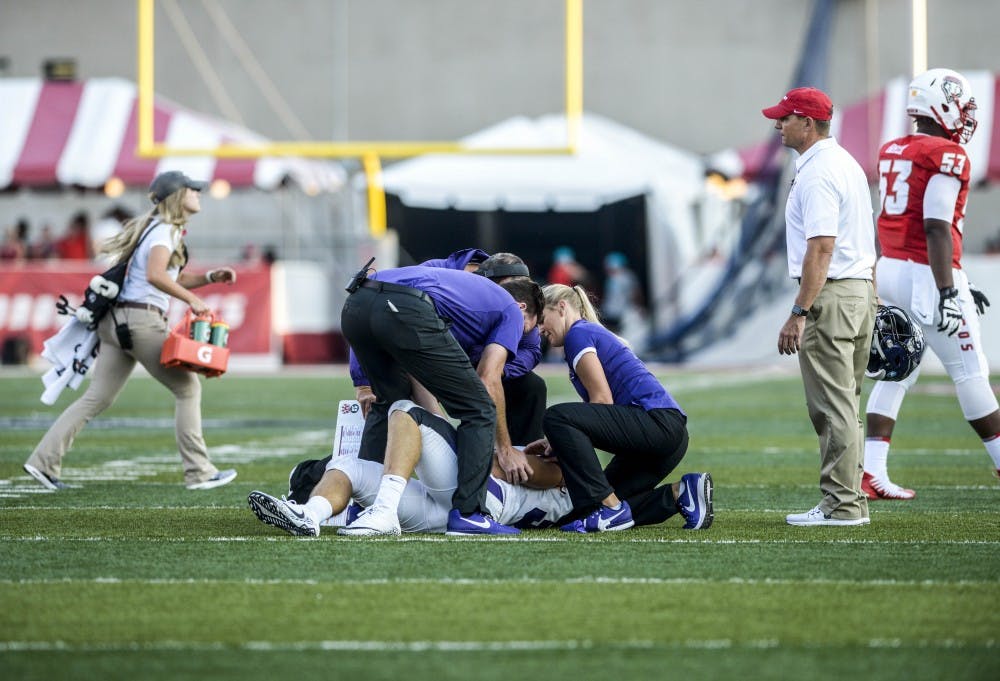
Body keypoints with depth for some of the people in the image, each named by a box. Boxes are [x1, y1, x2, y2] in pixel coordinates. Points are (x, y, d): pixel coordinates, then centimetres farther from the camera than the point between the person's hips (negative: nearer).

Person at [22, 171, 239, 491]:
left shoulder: (162, 229, 21)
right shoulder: (165, 231, -10)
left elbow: (175, 279, 30)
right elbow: (155, 275, -28)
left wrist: (210, 277, 16)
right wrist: (191, 300, -24)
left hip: (118, 320, 9)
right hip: (143, 319, -9)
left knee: (98, 397, 6)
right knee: (188, 388, 1)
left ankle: (44, 461, 0)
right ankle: (198, 472, 2)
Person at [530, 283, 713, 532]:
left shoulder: (578, 333, -2)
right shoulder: (596, 333, 28)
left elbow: (603, 399, -11)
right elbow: (601, 412, 21)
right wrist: (556, 443, 13)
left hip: (658, 423, -10)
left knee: (557, 417, -21)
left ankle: (611, 508, -21)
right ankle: (681, 493, 3)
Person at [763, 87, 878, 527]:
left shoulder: (817, 174, -15)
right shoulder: (847, 163, 17)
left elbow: (821, 248, -22)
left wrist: (799, 314, -23)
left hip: (830, 296, -10)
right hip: (862, 290, 10)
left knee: (832, 406, -7)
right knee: (843, 405, 14)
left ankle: (841, 505, -7)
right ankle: (849, 500, 17)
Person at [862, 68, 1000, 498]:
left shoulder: (892, 153, 13)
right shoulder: (947, 157, -13)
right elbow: (937, 229, -19)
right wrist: (948, 294, -20)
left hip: (890, 269, 8)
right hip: (927, 275, -8)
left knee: (896, 373, 10)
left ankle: (871, 474, 5)